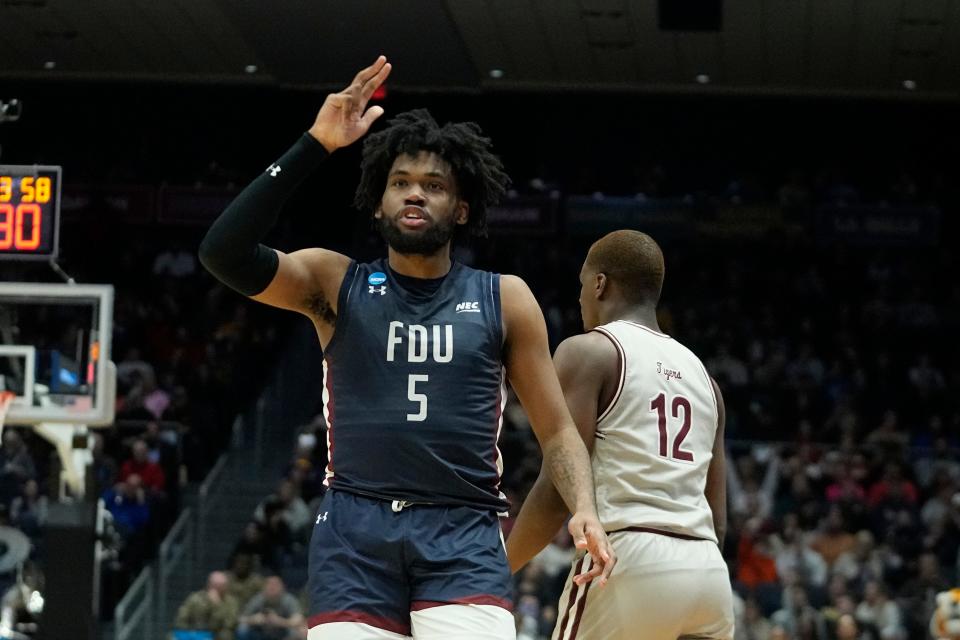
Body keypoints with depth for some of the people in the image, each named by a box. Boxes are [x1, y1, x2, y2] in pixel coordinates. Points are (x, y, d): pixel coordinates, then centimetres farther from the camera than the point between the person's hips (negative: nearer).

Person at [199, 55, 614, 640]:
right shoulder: (335, 283, 9)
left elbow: (557, 430, 11)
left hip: (464, 536, -1)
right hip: (354, 534, 1)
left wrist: (584, 510, -10)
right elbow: (224, 251, -8)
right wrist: (317, 144, -13)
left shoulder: (504, 300, 11)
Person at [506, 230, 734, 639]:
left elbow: (557, 490, -8)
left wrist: (495, 572, 1)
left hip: (631, 562, -6)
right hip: (708, 570, 7)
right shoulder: (700, 373, 21)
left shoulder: (587, 352, 0)